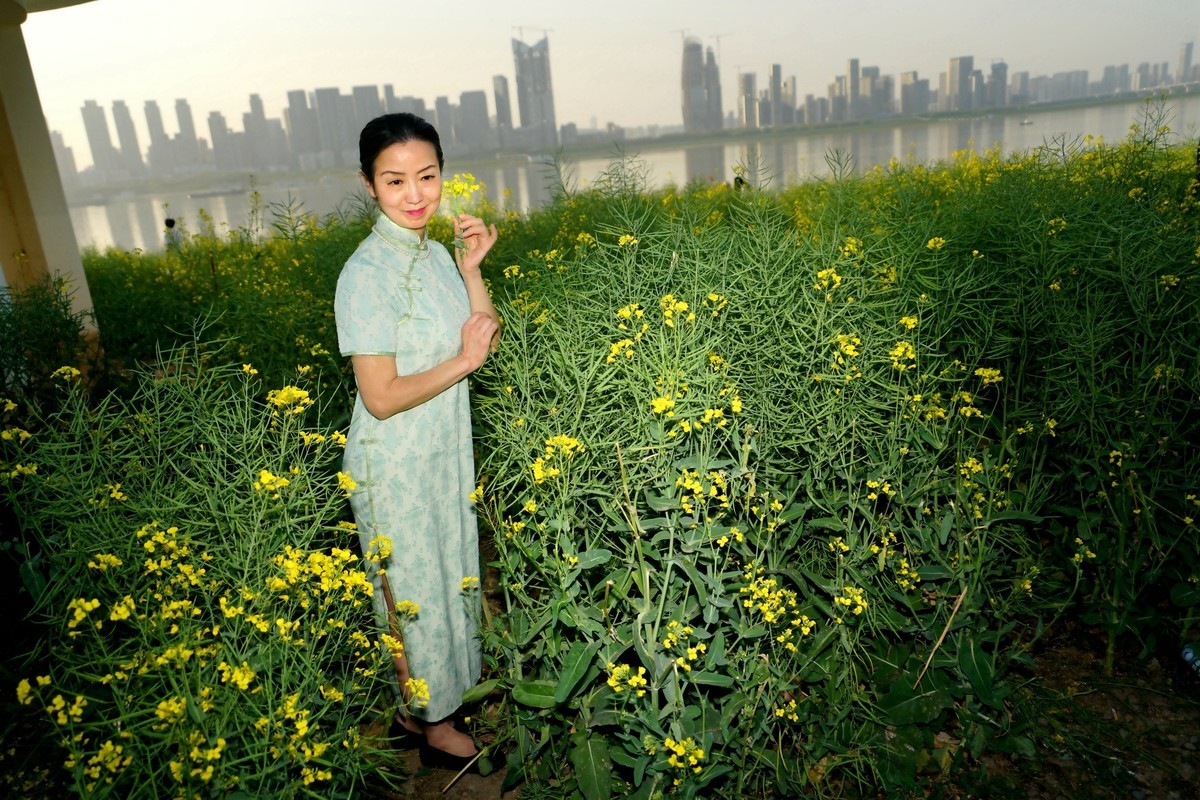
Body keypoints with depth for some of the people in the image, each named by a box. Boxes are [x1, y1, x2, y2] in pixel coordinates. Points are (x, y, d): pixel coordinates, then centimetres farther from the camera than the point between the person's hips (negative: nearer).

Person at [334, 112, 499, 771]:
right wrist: (461, 362, -18)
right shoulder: (368, 274, -24)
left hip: (447, 451, 8)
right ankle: (429, 722, 36)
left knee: (448, 574, 23)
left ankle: (434, 692, 48)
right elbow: (381, 398, -25)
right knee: (413, 591, 12)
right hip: (395, 465, -8)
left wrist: (471, 268, -8)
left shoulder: (434, 255, 1)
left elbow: (486, 341, 3)